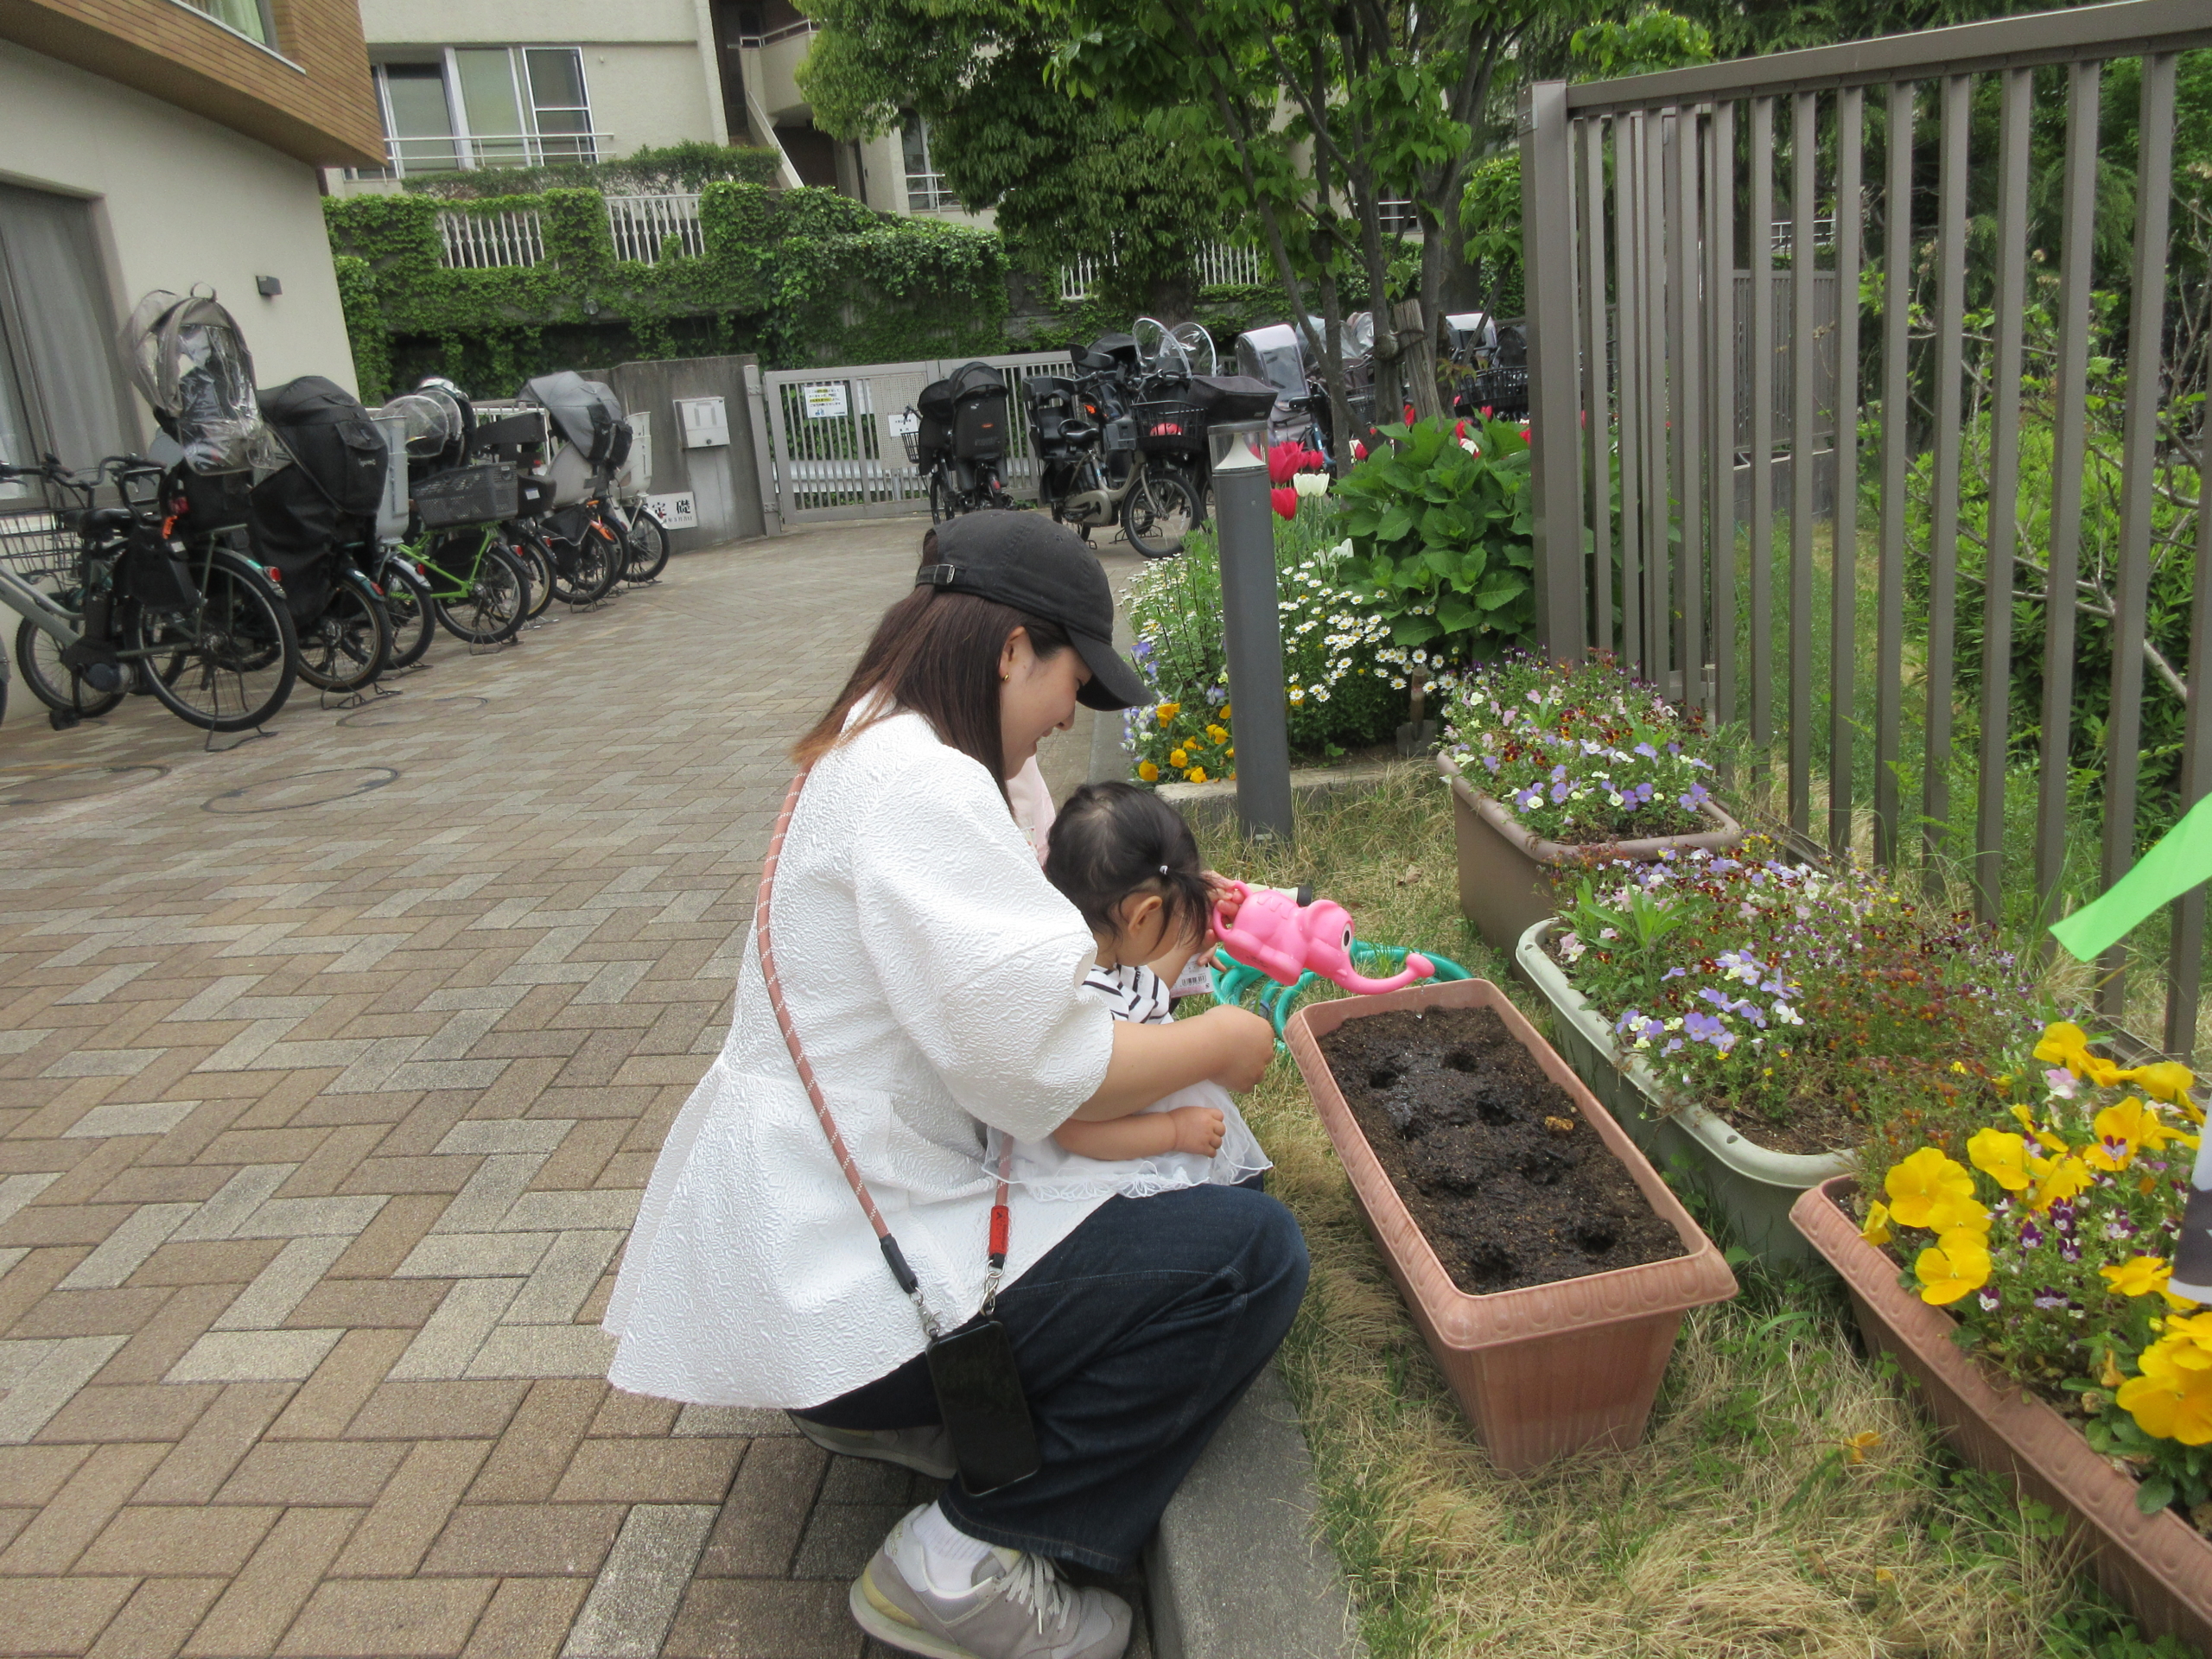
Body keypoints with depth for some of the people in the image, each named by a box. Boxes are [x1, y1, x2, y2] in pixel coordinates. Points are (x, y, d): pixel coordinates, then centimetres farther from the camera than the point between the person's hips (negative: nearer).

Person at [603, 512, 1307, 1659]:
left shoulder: (877, 756, 12)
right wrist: (1216, 1045, -10)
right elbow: (1037, 1064, -27)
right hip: (832, 1288, -11)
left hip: (798, 1222, 11)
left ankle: (890, 1412, 17)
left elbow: (989, 974, 24)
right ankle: (964, 1563, -5)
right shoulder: (921, 784, -22)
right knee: (1251, 1255, -13)